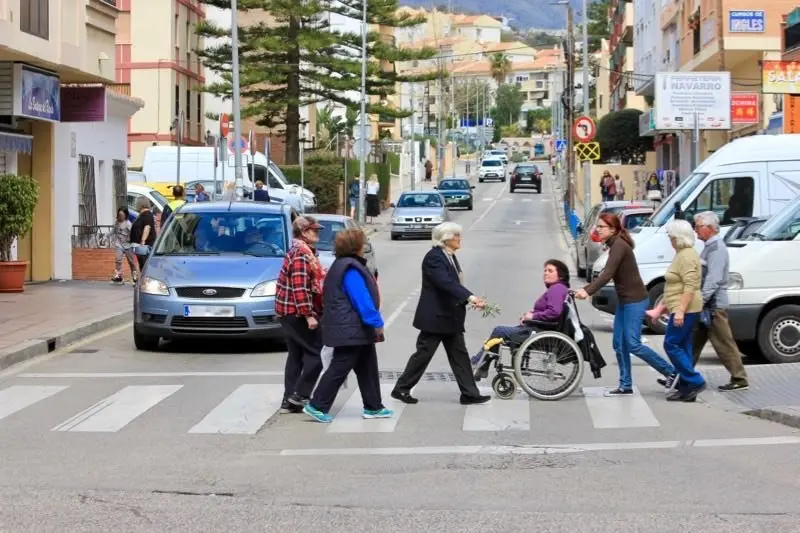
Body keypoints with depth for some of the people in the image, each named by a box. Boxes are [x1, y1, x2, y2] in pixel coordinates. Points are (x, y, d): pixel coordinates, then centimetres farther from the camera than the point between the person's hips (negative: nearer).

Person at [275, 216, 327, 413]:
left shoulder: (303, 252, 16)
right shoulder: (301, 253, -16)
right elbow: (300, 287, -24)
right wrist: (309, 315, -24)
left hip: (290, 313, 10)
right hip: (298, 313, -10)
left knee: (296, 355, 12)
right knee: (316, 352, -5)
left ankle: (289, 400, 13)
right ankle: (299, 395, -4)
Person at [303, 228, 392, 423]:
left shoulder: (343, 265, 16)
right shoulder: (350, 269, -18)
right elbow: (362, 301, -22)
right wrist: (376, 322, -19)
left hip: (355, 329, 11)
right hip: (350, 329, -11)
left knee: (368, 368, 13)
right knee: (339, 368, -6)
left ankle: (373, 407, 18)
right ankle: (317, 406, -2)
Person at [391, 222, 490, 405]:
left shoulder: (450, 256, 12)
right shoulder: (433, 257, -18)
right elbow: (446, 282, -31)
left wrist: (471, 300, 0)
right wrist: (469, 297, -41)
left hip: (451, 317, 9)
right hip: (435, 316, -9)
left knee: (459, 355, 8)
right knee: (423, 354, -1)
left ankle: (469, 393, 10)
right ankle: (401, 389, 11)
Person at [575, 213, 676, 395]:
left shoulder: (619, 246, -18)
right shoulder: (614, 245, 12)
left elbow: (608, 274, -29)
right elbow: (607, 274, 17)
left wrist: (588, 291, -38)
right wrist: (586, 289, 13)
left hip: (635, 301, -10)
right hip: (624, 301, 10)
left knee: (633, 344, -10)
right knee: (619, 344, 8)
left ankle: (671, 372, 0)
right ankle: (625, 385, 13)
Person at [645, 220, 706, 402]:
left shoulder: (687, 256, -15)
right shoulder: (682, 254, 17)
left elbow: (690, 286, -23)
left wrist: (680, 311, -27)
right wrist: (662, 307, 25)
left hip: (684, 309, -11)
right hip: (681, 310, 11)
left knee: (671, 345, -9)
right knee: (682, 347, 9)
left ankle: (695, 381, -7)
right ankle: (686, 388, 11)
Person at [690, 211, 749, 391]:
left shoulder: (717, 248, -16)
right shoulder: (710, 246, 15)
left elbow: (713, 279, -24)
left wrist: (700, 301, -26)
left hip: (714, 305, -10)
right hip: (706, 305, 10)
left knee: (724, 344, -4)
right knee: (694, 342, 12)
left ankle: (739, 380, 2)